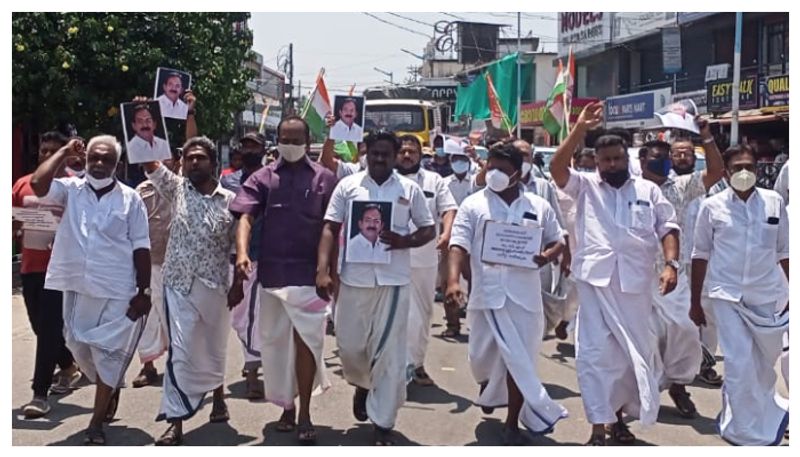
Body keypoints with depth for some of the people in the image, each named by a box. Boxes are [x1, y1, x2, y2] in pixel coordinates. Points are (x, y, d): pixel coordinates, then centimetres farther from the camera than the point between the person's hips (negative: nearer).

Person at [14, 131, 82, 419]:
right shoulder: (23, 185, 10)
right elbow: (12, 222, 16)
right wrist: (13, 230, -6)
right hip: (30, 265, 6)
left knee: (49, 327, -7)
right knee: (41, 326, 16)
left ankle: (40, 393, -5)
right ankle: (68, 367, 39)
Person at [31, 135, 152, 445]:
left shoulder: (130, 198, -1)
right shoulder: (71, 189, 3)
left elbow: (141, 248, -1)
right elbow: (38, 184, -17)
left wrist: (144, 292, -4)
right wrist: (65, 152, -6)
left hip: (117, 291, -3)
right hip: (77, 287, 3)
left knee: (108, 354, 1)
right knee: (80, 348, 15)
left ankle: (96, 423, 13)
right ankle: (111, 389, 41)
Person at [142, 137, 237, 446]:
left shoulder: (230, 200, 1)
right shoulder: (177, 188, 3)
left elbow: (238, 244, 2)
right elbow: (149, 162, -8)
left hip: (215, 286, 1)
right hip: (179, 285, 0)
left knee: (214, 348, 17)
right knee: (180, 353, -6)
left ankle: (218, 397, 42)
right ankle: (176, 422, 0)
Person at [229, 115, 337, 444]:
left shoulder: (324, 179, 2)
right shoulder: (262, 178, 5)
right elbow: (245, 217, -7)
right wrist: (242, 253, -24)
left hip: (309, 274, -2)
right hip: (271, 273, 2)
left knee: (306, 340, -5)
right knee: (275, 341, 12)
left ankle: (305, 413, 4)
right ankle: (287, 405, 28)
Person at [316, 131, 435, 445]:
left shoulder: (410, 189, 4)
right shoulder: (348, 185, 4)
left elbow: (428, 230, 8)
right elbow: (330, 229, 3)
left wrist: (403, 241, -13)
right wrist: (323, 271, -9)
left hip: (394, 279, -1)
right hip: (353, 277, 1)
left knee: (389, 352, 1)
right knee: (349, 345, 10)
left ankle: (383, 423, 11)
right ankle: (362, 384, 44)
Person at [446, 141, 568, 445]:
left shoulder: (538, 206, 6)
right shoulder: (473, 204, 1)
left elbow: (558, 241, 13)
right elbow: (459, 245, -6)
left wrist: (547, 256, -11)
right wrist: (454, 280, -21)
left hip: (524, 295, 0)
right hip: (488, 292, 0)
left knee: (519, 359, 2)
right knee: (483, 355, 13)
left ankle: (513, 423, 15)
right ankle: (488, 389, 48)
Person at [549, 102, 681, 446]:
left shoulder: (648, 191, 14)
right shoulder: (586, 186, 10)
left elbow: (668, 229, 8)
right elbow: (557, 167, -6)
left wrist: (671, 265, -7)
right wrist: (580, 129, -13)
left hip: (634, 283, 2)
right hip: (595, 280, -2)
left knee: (634, 353, 10)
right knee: (594, 353, -4)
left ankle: (619, 416, 28)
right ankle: (598, 427, 1)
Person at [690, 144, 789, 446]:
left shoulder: (774, 202, 1)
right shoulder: (712, 206, -3)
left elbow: (784, 252, 8)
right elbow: (700, 255, 3)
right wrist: (695, 303, 5)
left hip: (767, 296, 2)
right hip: (728, 296, -2)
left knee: (764, 364, 15)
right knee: (740, 365, -6)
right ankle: (751, 433, 10)